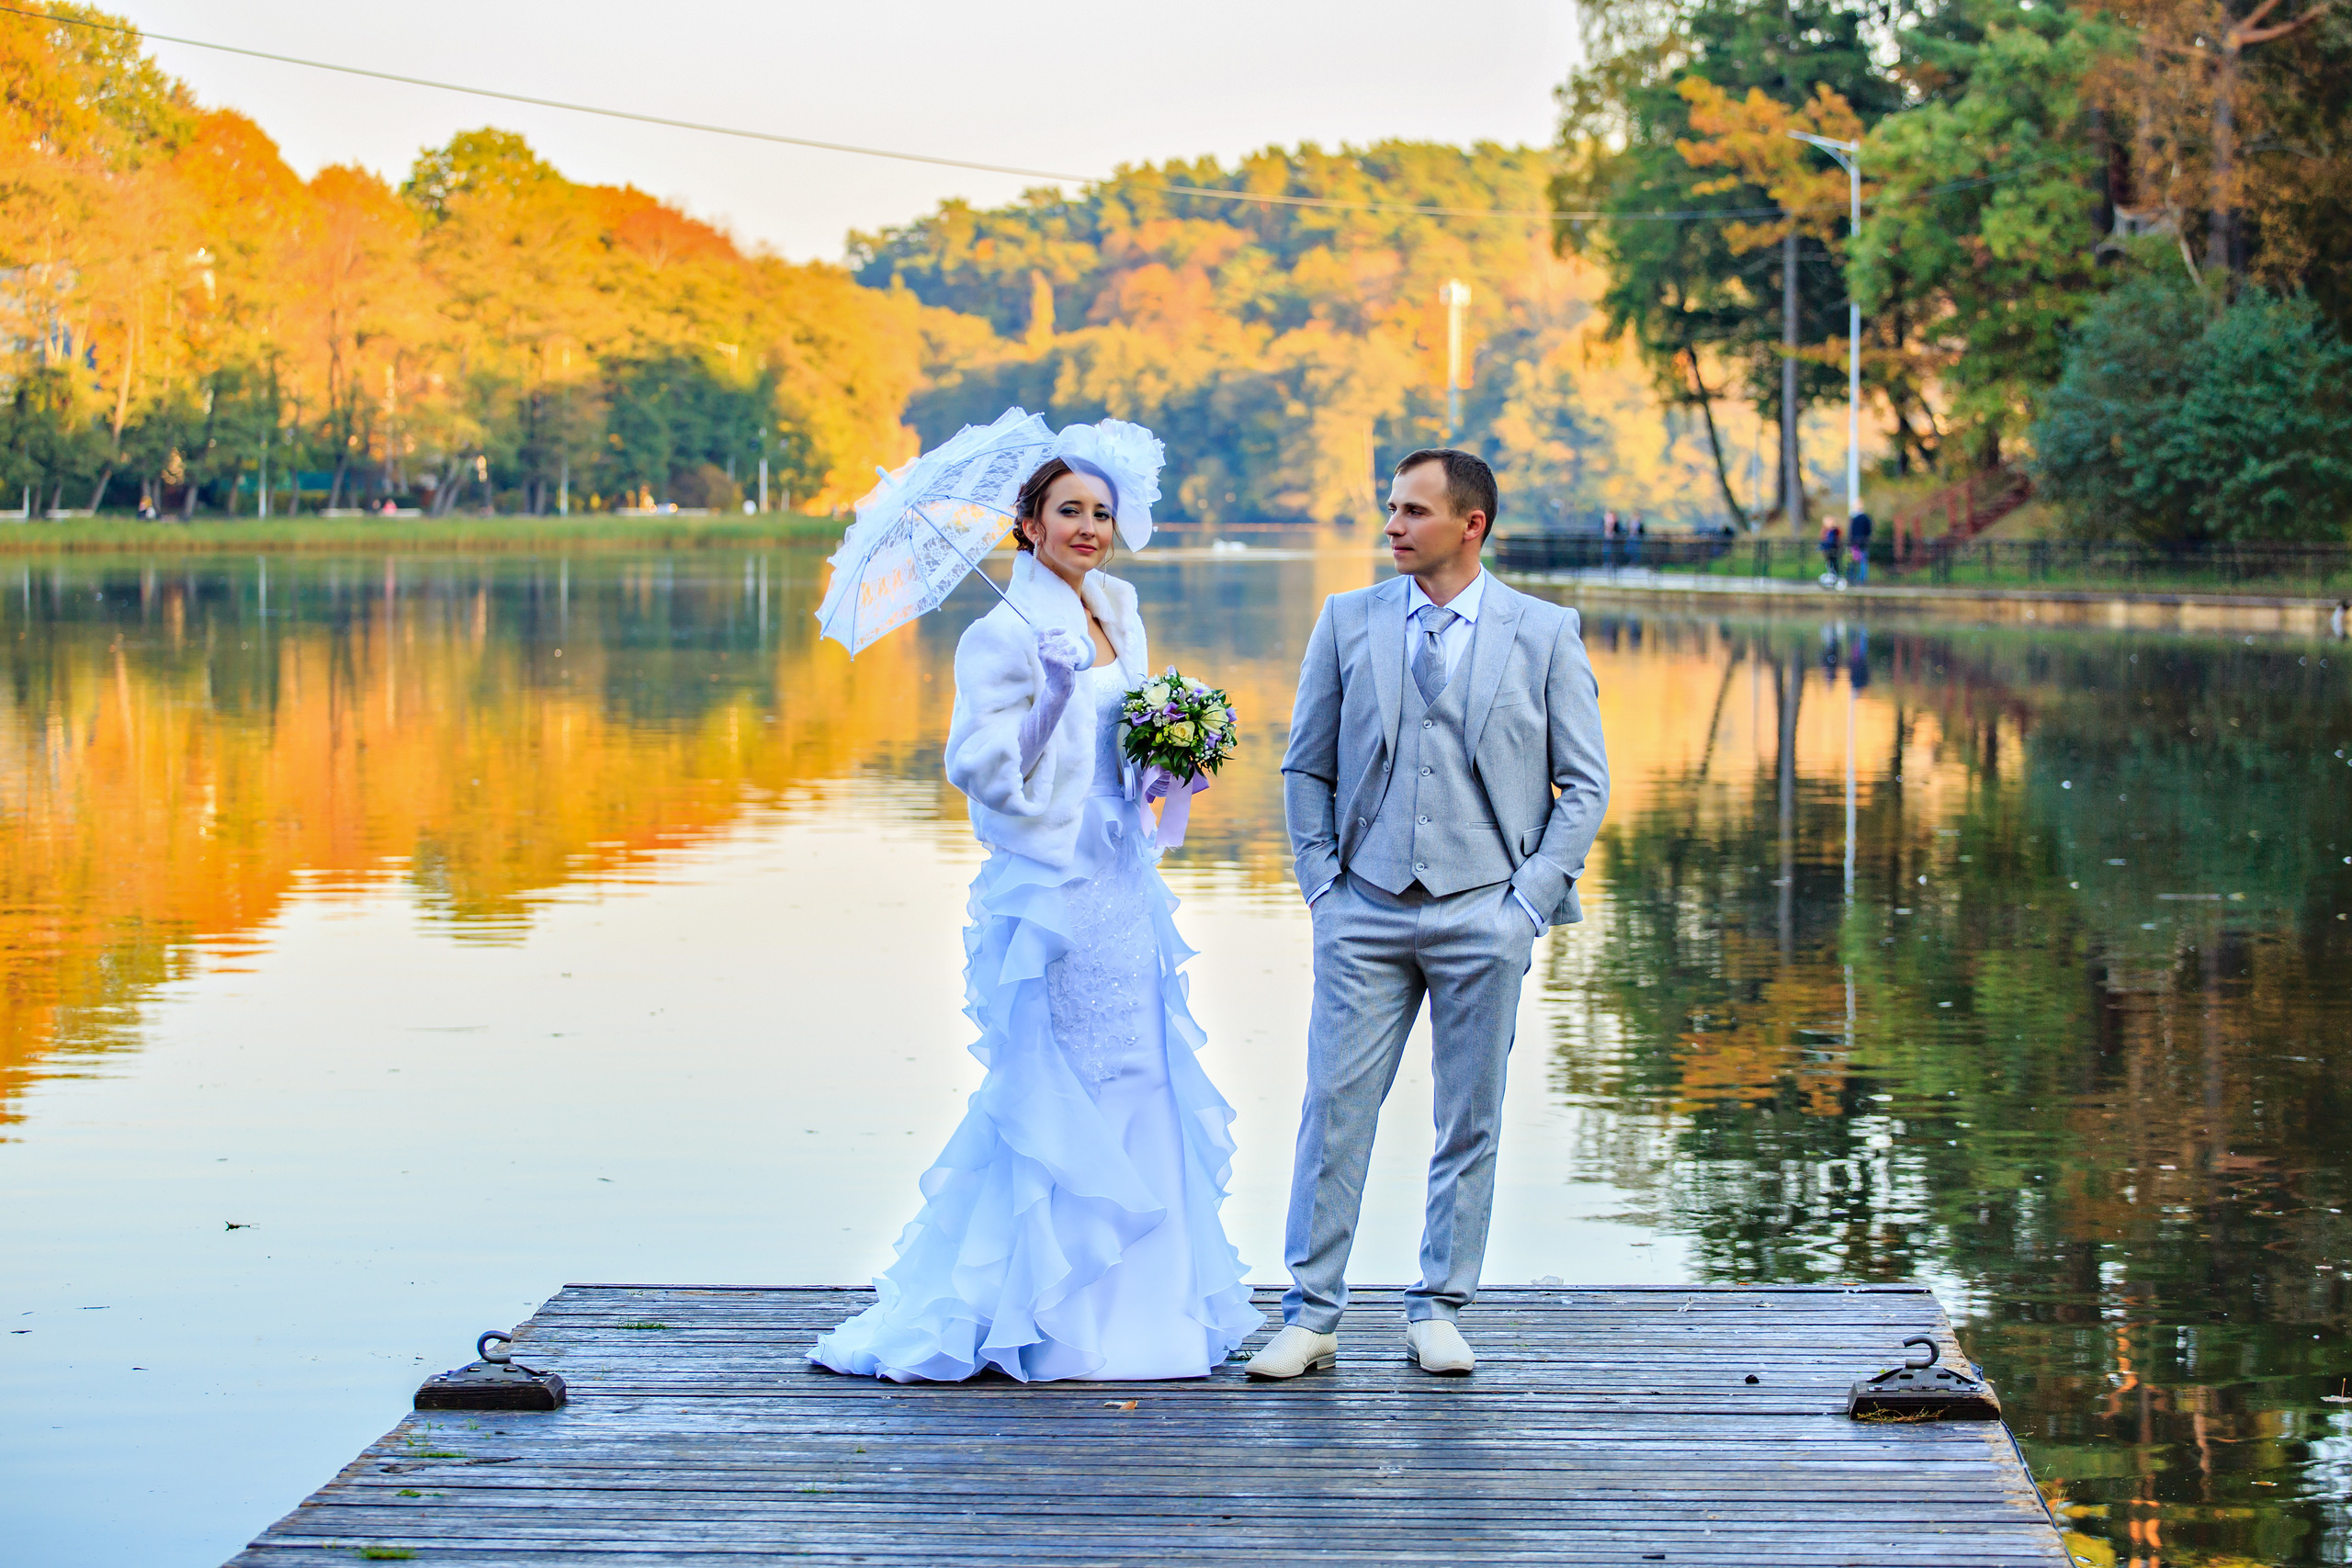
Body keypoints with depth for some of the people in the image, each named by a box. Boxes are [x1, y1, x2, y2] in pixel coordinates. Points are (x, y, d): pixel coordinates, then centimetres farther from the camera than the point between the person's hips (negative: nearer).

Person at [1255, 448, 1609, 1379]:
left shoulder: (1546, 633, 3)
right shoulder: (1348, 620, 8)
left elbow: (1585, 783, 4)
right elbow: (1306, 768, 12)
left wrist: (1531, 897, -4)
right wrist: (1322, 883, 2)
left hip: (1484, 912, -1)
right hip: (1365, 909, 1)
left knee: (1470, 1121, 5)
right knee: (1334, 1109, -2)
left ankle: (1438, 1312, 16)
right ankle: (1311, 1318, 4)